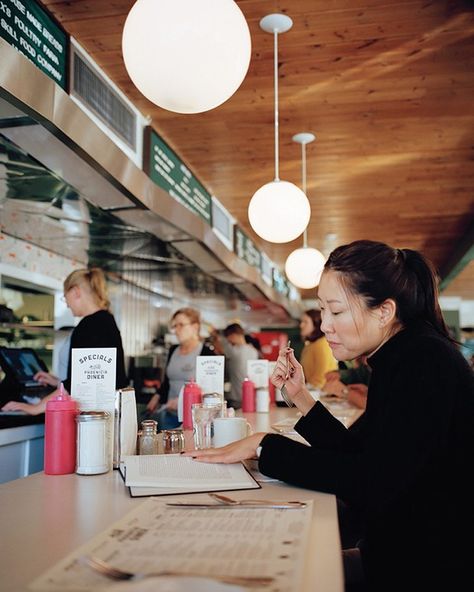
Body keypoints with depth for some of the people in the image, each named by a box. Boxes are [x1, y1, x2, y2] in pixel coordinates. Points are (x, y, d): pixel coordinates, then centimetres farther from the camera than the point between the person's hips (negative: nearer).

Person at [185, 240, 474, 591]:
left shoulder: (426, 361, -22)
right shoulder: (399, 360, 7)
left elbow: (370, 482, -29)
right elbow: (355, 454, 11)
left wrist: (262, 445, -22)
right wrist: (300, 396, 1)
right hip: (396, 552, 8)